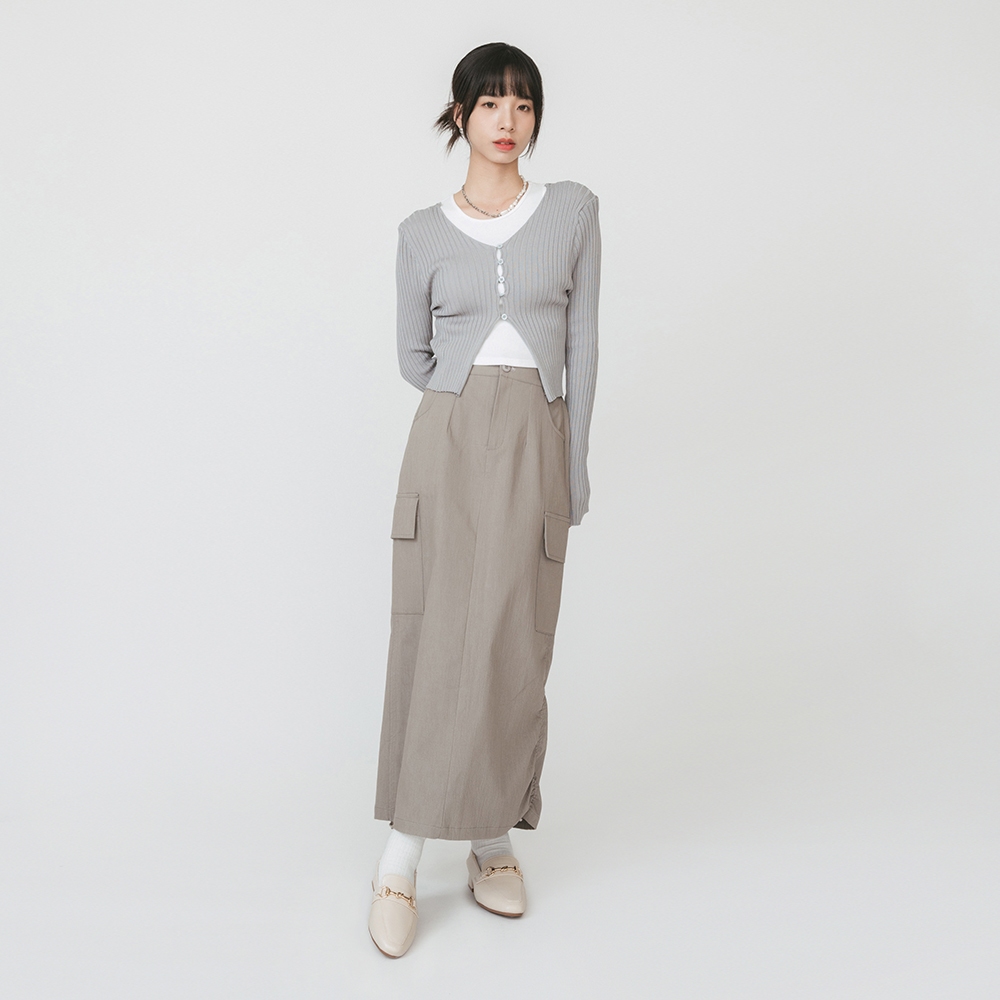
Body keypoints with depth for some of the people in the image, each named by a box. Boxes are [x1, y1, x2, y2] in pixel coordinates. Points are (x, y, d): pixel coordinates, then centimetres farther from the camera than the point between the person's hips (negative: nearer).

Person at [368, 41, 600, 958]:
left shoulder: (573, 211, 7)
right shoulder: (424, 234, 7)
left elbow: (582, 343, 4)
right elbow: (412, 355, 13)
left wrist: (573, 460, 0)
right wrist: (481, 399, 9)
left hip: (535, 447, 0)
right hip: (446, 443, 0)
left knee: (513, 648, 1)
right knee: (433, 641, -2)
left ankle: (495, 839, 17)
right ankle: (402, 859, 4)